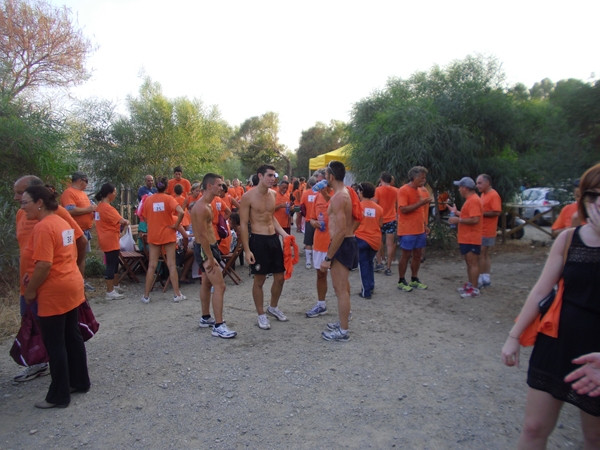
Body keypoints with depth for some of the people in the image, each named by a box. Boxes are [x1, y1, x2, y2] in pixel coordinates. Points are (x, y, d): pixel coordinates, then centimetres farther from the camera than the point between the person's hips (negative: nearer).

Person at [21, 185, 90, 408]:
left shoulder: (43, 227, -19)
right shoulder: (61, 222, 10)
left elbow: (44, 265, -24)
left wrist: (30, 290, -10)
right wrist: (32, 274, 14)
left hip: (54, 292, -9)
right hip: (71, 285, 9)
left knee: (55, 344, 2)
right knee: (72, 337, 18)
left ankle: (59, 396, 14)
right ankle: (80, 381, 30)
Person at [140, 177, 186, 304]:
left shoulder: (148, 199, 0)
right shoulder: (168, 198, -8)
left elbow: (145, 217, 5)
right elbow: (181, 212, -23)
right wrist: (176, 225, -11)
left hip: (153, 235, 2)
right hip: (168, 234, -2)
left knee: (152, 266, 8)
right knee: (171, 265, 4)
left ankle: (146, 295, 12)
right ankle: (177, 294, 8)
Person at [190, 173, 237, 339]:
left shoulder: (207, 205, 12)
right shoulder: (202, 207, -21)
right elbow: (203, 236, -25)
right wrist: (210, 259, -24)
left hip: (210, 246, 11)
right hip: (204, 249, -11)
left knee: (207, 283, 19)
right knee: (219, 286, -12)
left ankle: (205, 318, 33)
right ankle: (218, 326, -7)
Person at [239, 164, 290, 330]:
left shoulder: (272, 194, 8)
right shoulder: (248, 196, -12)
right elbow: (243, 224, -11)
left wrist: (283, 233, 6)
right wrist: (247, 250, -15)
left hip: (274, 238, 7)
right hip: (258, 240, -6)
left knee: (280, 277, 13)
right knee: (259, 280, 4)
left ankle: (273, 307, 36)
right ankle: (261, 315, 21)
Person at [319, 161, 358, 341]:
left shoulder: (338, 197, -20)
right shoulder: (345, 193, 11)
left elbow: (341, 231, -26)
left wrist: (327, 258, -24)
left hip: (342, 245, -11)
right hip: (348, 241, 11)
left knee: (340, 288, -3)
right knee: (342, 285, 21)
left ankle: (343, 331, 7)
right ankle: (344, 321, 36)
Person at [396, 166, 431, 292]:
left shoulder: (418, 190, 13)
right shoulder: (403, 190, -12)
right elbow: (403, 209, -21)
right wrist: (421, 203, -22)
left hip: (419, 230, 8)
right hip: (407, 231, -8)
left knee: (417, 255, 11)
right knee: (405, 255, 1)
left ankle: (414, 279, 24)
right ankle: (401, 281, 12)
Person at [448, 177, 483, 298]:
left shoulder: (474, 200, -18)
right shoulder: (470, 200, 15)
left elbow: (475, 219, -26)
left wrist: (458, 220, -19)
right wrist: (456, 212, 23)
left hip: (471, 239, -11)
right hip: (466, 238, 11)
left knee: (473, 263, -5)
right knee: (469, 263, 17)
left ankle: (474, 289, 0)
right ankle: (470, 284, 27)